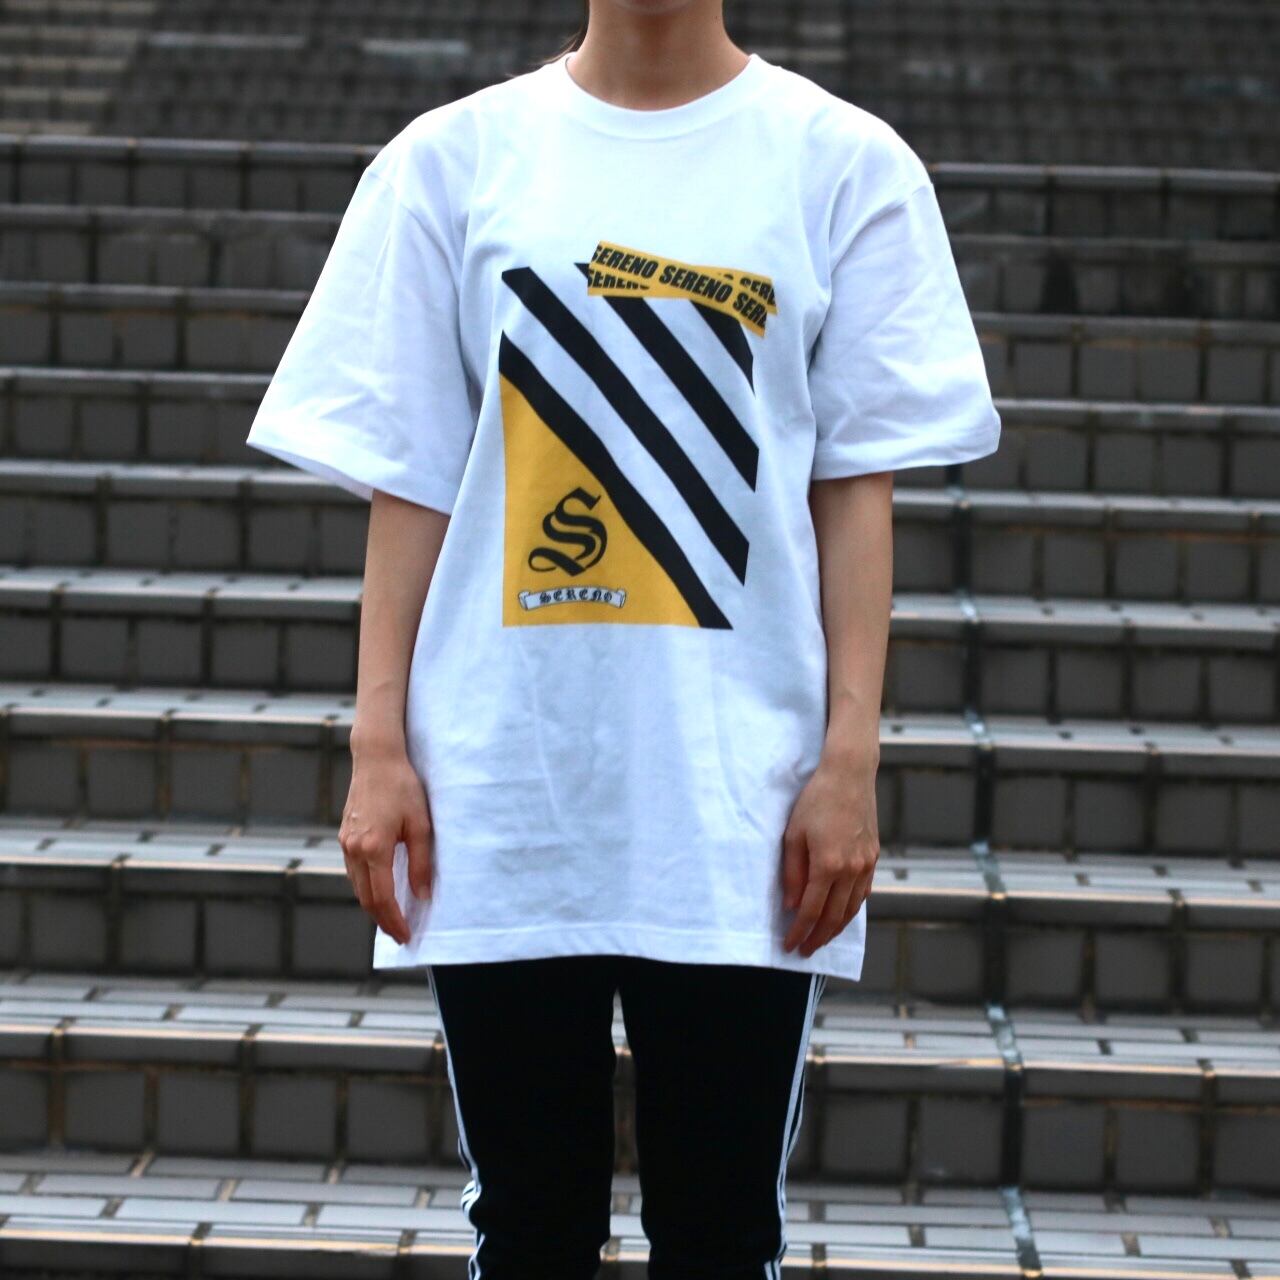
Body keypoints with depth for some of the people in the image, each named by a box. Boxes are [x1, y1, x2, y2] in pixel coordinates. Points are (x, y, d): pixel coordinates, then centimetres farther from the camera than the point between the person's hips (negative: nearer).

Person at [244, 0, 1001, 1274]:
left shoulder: (843, 163, 3)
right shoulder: (454, 157, 6)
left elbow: (857, 484, 2)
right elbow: (409, 476, 7)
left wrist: (850, 759, -4)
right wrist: (379, 744, 1)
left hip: (741, 797, -1)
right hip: (498, 792, 1)